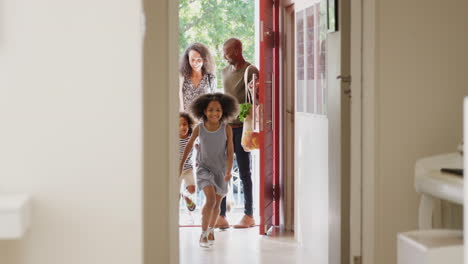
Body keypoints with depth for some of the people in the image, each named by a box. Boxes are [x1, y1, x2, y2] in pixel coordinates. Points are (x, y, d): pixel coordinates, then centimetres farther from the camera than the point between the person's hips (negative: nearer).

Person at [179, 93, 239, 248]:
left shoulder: (227, 129, -15)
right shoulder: (199, 129, -13)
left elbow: (230, 152, -14)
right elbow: (190, 143, 4)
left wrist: (229, 171, -28)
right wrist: (181, 163, 11)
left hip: (221, 170, 2)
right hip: (204, 169, -2)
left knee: (217, 203, 15)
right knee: (210, 199, -22)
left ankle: (211, 229, 41)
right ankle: (203, 233, -8)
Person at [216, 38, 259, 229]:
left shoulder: (251, 71, -6)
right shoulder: (225, 71, 16)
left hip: (242, 127, -6)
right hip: (226, 126, 6)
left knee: (244, 172, 0)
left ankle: (249, 215, 8)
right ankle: (221, 216, 2)